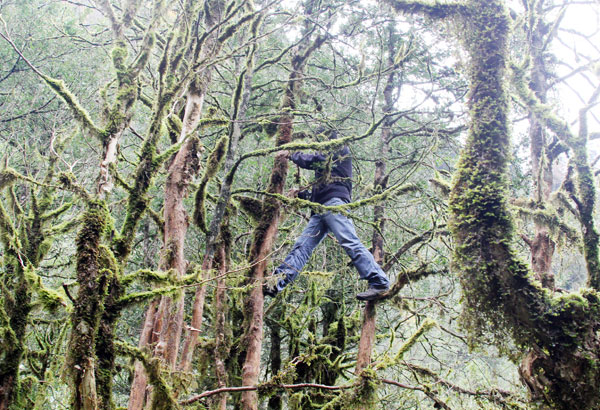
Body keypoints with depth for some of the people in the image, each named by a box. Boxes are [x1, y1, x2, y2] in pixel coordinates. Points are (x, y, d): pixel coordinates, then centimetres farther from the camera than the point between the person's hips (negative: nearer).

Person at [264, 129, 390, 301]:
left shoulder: (340, 149, 11)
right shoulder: (326, 159, 36)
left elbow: (311, 161, -1)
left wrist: (293, 154, 16)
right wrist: (302, 195, 32)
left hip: (335, 202, -9)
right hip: (321, 209, 9)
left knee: (350, 242, -22)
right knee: (302, 246, -2)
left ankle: (379, 282, -27)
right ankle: (276, 283, -9)